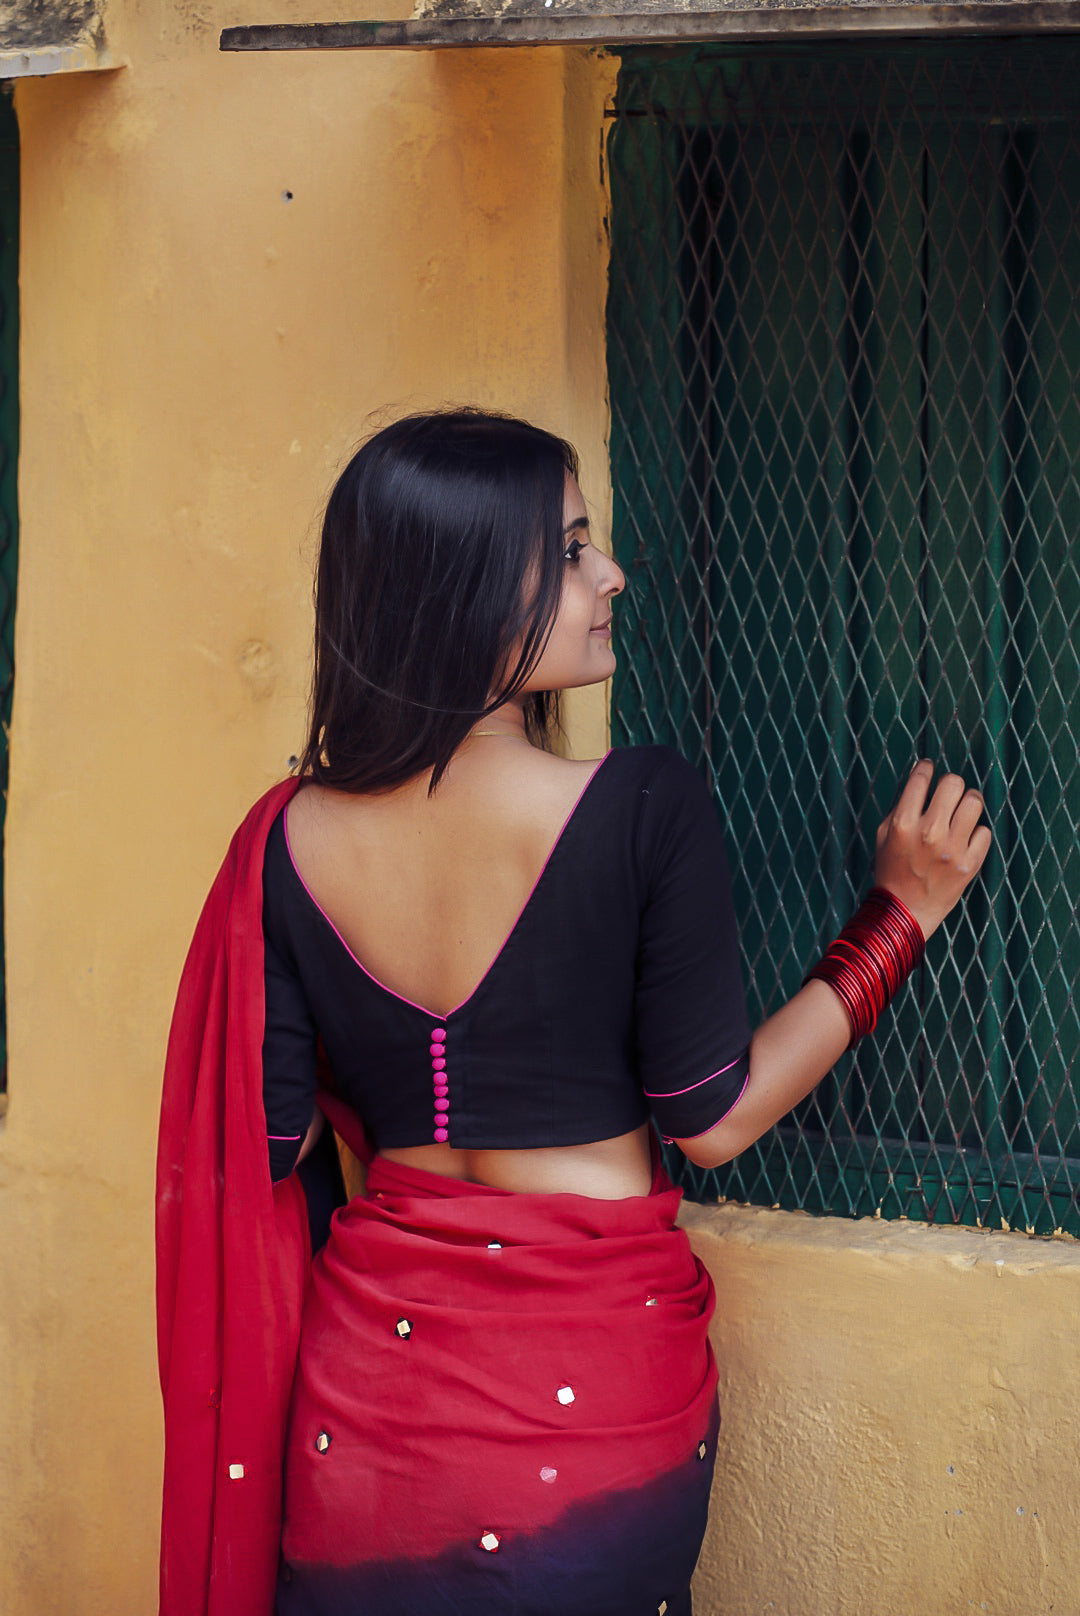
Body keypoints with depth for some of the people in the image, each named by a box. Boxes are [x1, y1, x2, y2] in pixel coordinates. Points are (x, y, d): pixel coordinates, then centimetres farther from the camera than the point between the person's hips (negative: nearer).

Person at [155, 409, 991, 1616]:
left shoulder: (289, 840, -5)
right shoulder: (642, 810, -17)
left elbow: (279, 1141, 0)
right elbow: (713, 1119, -10)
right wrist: (901, 914, -3)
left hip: (366, 1359, 3)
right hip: (592, 1363, -3)